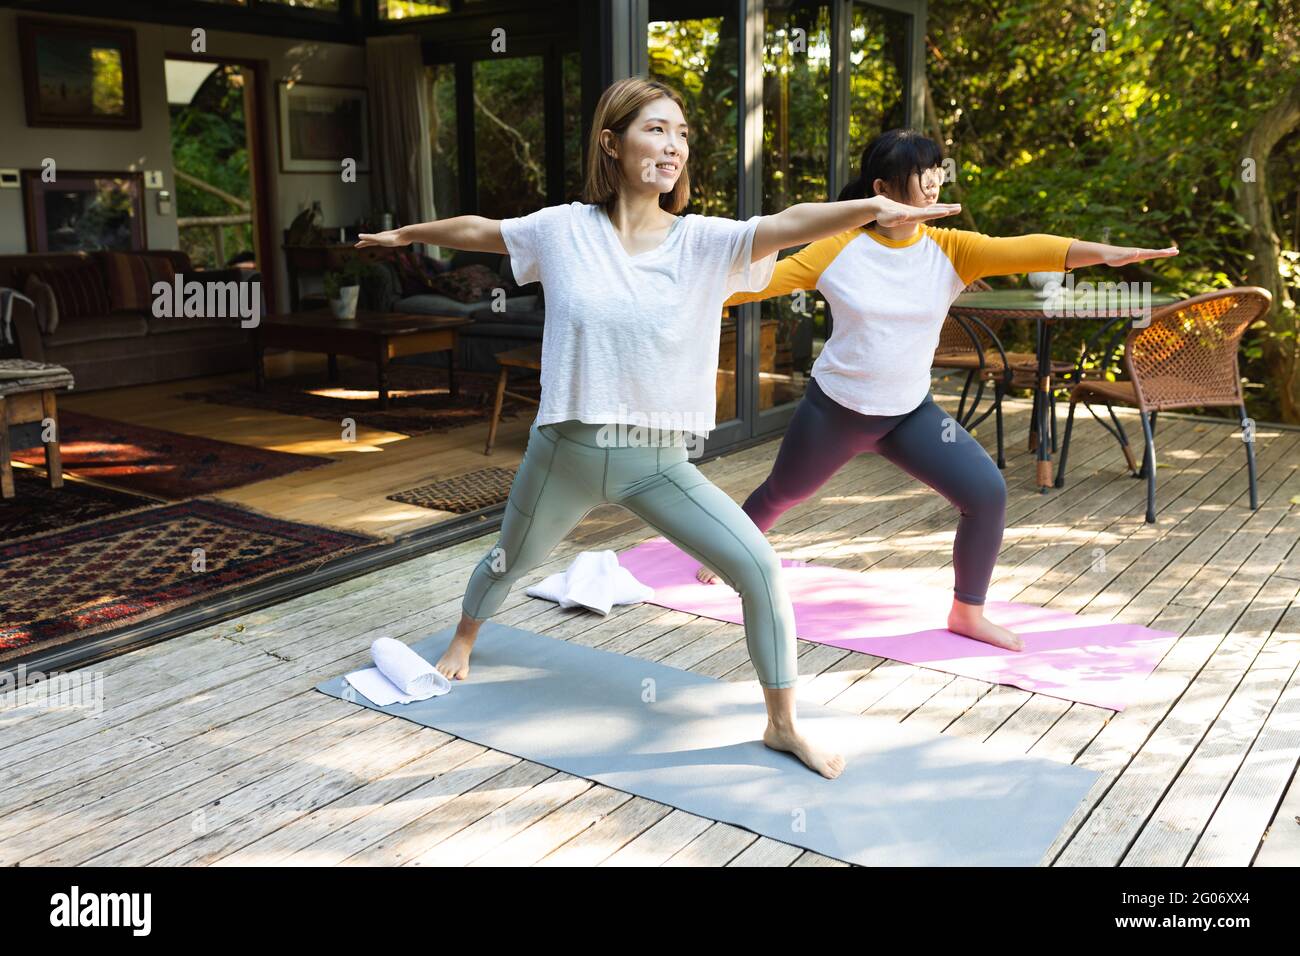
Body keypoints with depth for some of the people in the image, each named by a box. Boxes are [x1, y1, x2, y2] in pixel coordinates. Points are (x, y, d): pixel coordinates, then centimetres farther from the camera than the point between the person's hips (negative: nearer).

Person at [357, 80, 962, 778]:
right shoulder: (564, 229, -7)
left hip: (660, 461, 0)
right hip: (566, 451, 1)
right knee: (512, 561, 24)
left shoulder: (705, 242, -10)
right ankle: (461, 642, 59)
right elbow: (475, 231, 10)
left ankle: (782, 725, 7)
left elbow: (789, 224, -27)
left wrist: (871, 208, -45)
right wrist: (406, 233, 26)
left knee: (760, 568, -13)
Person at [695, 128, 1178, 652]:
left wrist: (1099, 251, -38)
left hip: (911, 412, 2)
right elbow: (770, 278, -5)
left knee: (987, 492, -13)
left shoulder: (950, 248, -8)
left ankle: (967, 613, 7)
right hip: (833, 408, -2)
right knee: (781, 493, 18)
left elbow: (1019, 250, -23)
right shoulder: (839, 248, -12)